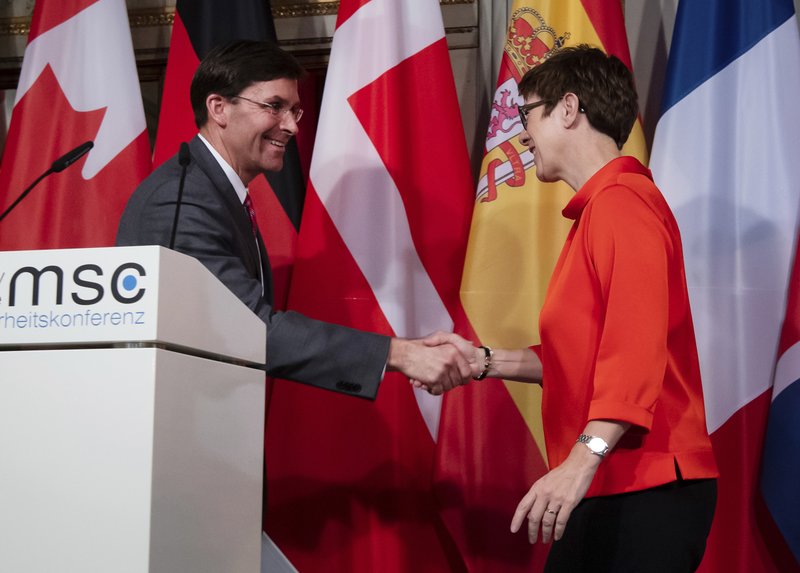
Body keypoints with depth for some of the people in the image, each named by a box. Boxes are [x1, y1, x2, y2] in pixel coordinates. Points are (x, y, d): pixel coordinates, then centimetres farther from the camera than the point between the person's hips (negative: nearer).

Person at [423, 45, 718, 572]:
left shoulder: (622, 200, -12)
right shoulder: (598, 209, 19)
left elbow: (637, 350, -22)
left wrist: (583, 460, -29)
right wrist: (484, 362, 12)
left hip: (646, 491, -9)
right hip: (609, 489, 9)